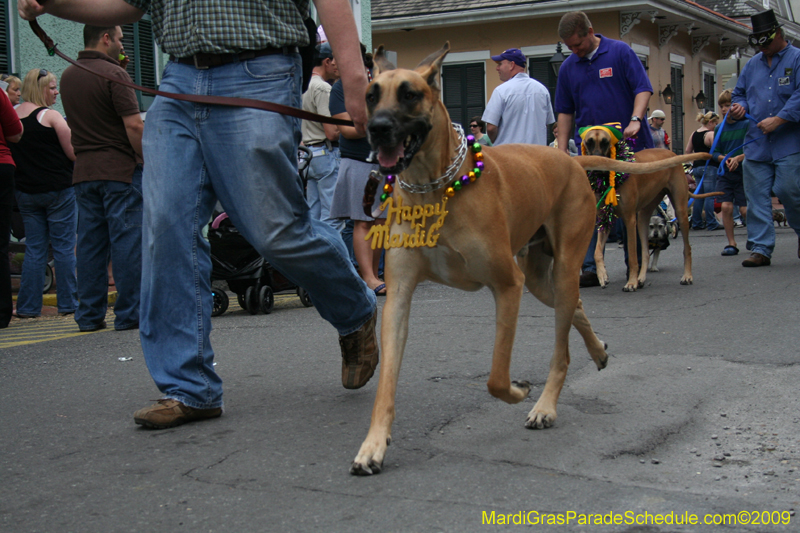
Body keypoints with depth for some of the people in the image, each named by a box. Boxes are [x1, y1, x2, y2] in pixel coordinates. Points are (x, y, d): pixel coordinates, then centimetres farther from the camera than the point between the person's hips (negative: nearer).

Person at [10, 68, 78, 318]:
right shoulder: (50, 116, -11)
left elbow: (12, 155, 14)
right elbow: (74, 154, -11)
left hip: (25, 191, 5)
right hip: (57, 189, -5)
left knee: (34, 248, 9)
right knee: (64, 246, 2)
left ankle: (27, 306, 8)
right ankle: (68, 303, 6)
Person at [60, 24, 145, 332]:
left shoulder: (67, 77, 13)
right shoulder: (114, 74, -10)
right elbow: (134, 126, -17)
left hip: (83, 172, 7)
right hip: (120, 169, -7)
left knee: (89, 244, 8)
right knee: (127, 241, -4)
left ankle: (89, 315, 9)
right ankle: (129, 313, -3)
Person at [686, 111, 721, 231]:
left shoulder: (694, 134, 13)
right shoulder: (711, 134, -11)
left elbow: (687, 151, 16)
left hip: (697, 167, 8)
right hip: (709, 167, -8)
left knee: (698, 195, 12)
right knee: (710, 196, -5)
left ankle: (696, 223, 15)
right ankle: (711, 223, -4)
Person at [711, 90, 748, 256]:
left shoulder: (747, 124, -5)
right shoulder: (719, 128, 7)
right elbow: (714, 152, 9)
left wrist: (739, 158, -21)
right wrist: (725, 158, -11)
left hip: (744, 173, -3)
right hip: (725, 174, 3)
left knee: (745, 209, -6)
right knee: (726, 206, -10)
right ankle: (731, 243, 1)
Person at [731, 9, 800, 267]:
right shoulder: (752, 64, 17)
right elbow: (740, 93, 26)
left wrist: (779, 119, -20)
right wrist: (739, 106, 2)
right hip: (756, 143, 5)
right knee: (756, 196, 1)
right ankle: (760, 248, 5)